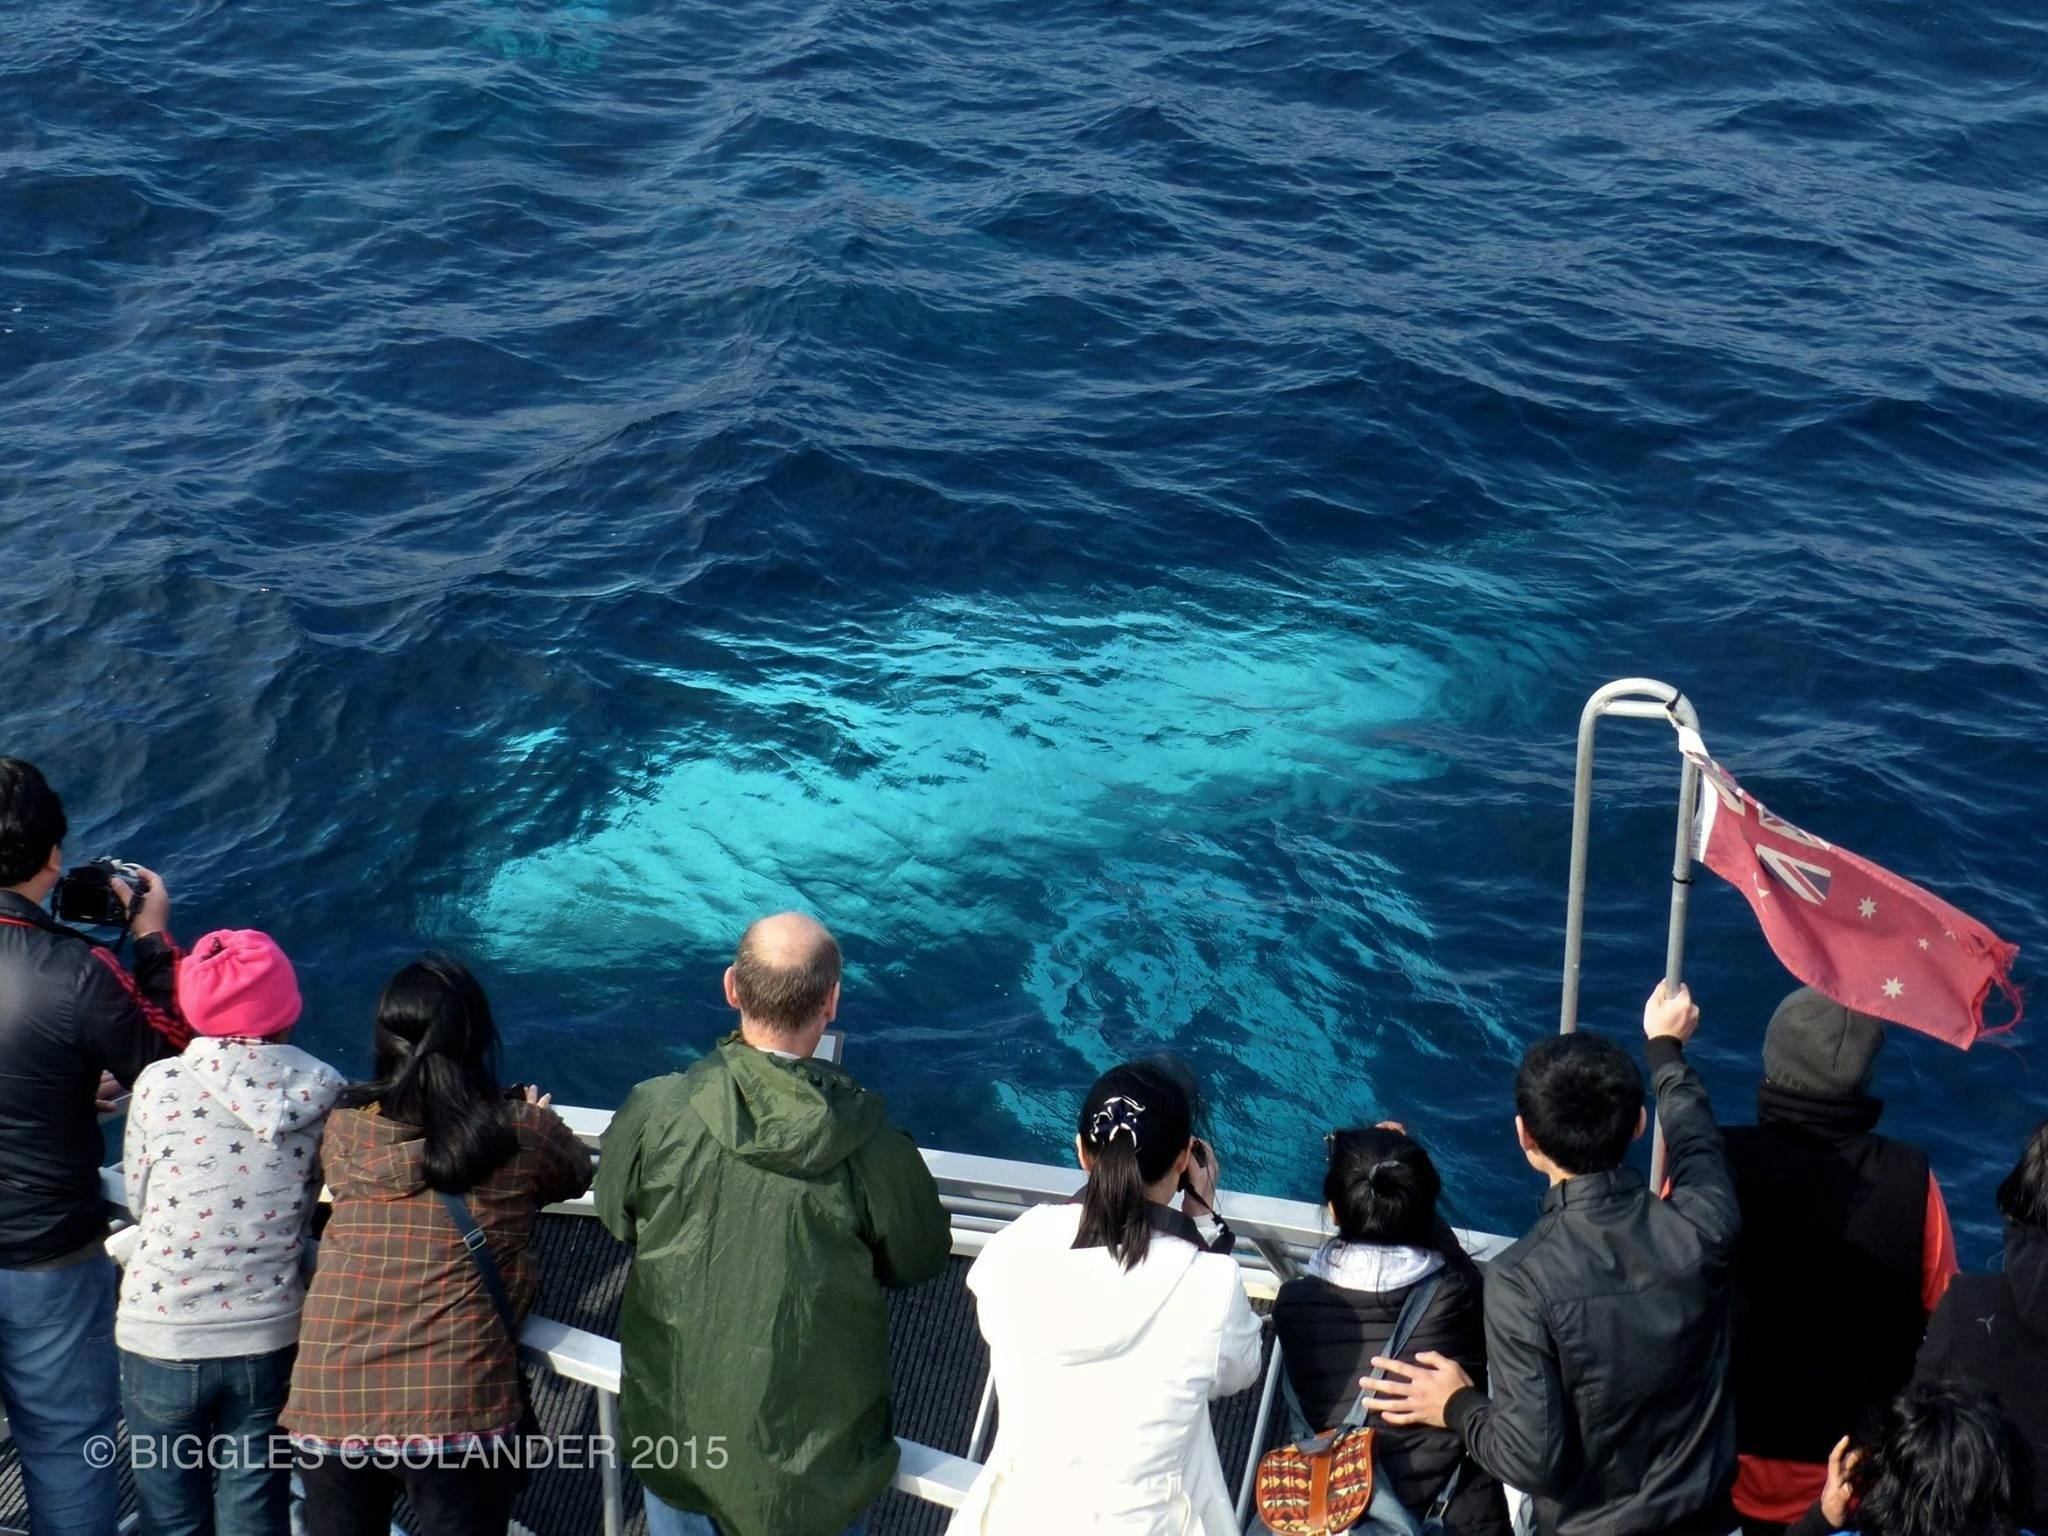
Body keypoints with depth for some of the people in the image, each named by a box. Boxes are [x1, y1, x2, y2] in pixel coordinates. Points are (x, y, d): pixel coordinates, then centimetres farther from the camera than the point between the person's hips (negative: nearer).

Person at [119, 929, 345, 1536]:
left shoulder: (160, 1085, -12)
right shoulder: (323, 1089, -8)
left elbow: (138, 1201, 0)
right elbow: (304, 1207, 0)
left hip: (161, 1342, -1)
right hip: (270, 1341, 2)